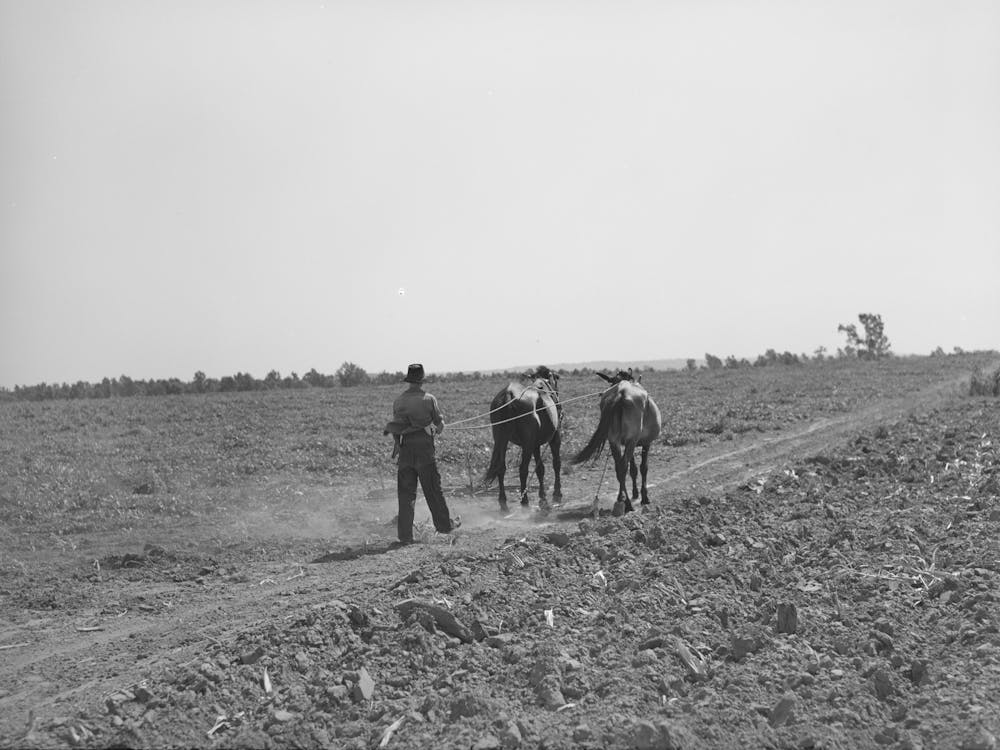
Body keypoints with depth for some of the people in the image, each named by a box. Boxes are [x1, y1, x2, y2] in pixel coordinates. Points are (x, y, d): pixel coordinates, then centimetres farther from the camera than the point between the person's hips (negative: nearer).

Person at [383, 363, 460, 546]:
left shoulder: (398, 401, 2)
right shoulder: (429, 399, -7)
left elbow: (395, 427, 6)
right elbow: (440, 424, 0)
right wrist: (437, 430, 22)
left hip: (405, 450, 3)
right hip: (425, 450, -3)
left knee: (406, 493, 6)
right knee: (433, 491, 11)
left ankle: (405, 535, 4)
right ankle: (445, 524, 25)